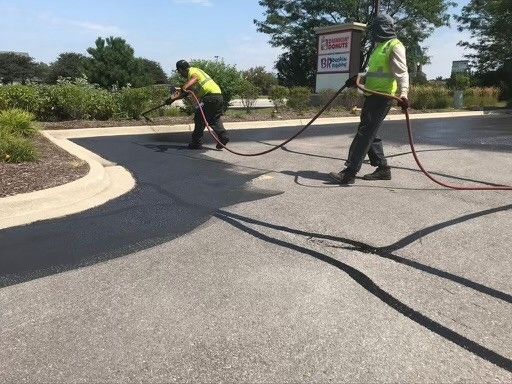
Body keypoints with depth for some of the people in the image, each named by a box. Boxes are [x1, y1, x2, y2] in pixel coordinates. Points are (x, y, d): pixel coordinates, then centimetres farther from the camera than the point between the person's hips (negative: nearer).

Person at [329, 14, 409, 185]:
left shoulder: (395, 46, -6)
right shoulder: (380, 46, 24)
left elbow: (401, 72, -18)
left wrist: (403, 93, -31)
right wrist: (358, 79, 20)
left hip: (383, 96, -10)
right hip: (373, 95, 10)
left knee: (364, 133, -14)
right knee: (369, 133, 9)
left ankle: (349, 173, -16)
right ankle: (383, 168, 18)